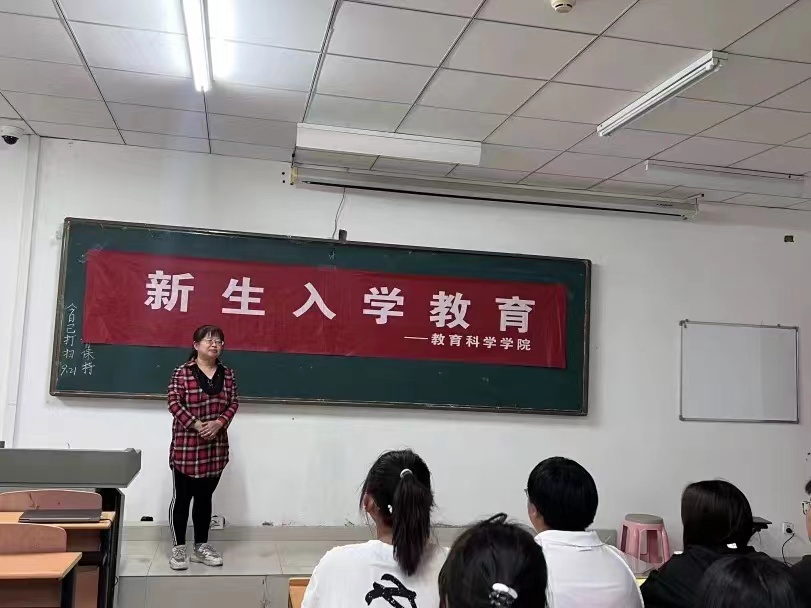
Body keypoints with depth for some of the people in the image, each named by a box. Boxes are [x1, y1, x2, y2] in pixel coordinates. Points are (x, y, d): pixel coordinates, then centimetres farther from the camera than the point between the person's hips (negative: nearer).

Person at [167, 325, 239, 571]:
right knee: (182, 497, 4)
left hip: (216, 446, 4)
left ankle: (201, 546, 23)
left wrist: (219, 423, -11)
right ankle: (178, 548, 14)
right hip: (186, 445, -4)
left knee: (205, 497, 13)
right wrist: (196, 424, -18)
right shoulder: (182, 372, -7)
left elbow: (234, 402, 6)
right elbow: (174, 402, -10)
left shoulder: (227, 374, 7)